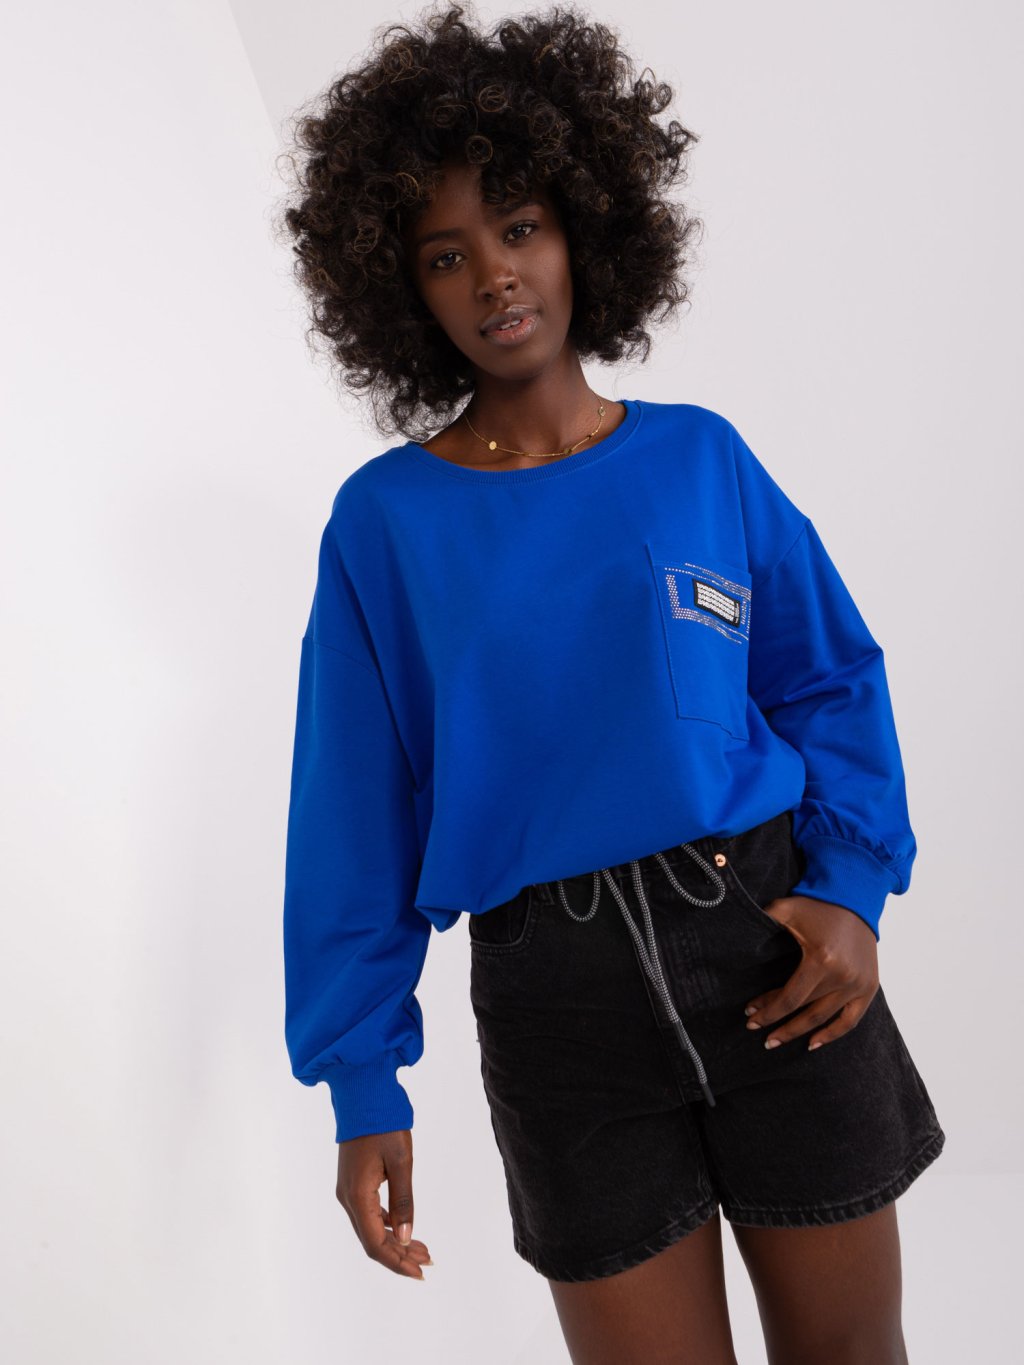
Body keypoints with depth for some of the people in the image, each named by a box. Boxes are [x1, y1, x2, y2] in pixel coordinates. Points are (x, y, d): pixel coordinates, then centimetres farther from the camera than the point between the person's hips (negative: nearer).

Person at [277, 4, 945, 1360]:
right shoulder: (386, 519, 0)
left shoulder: (701, 457, 3)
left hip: (769, 941, 2)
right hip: (557, 989, -1)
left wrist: (852, 888, -7)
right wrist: (362, 1082, 0)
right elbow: (356, 816, 1)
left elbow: (833, 678, 8)